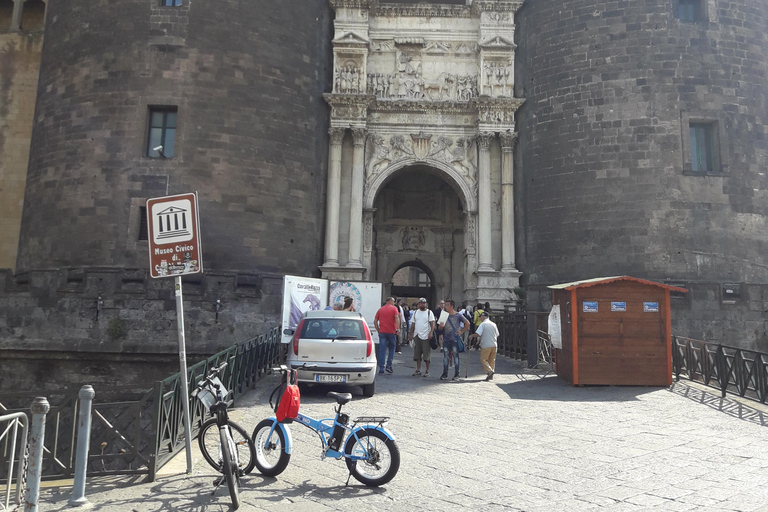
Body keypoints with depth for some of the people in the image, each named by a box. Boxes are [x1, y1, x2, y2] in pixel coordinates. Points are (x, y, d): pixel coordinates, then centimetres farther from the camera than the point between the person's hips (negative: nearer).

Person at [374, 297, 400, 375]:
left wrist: (378, 330, 12)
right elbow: (397, 318, -15)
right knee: (391, 348, 15)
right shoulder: (394, 308, 1)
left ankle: (381, 369, 1)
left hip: (382, 332, 2)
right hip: (391, 332, -2)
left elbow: (375, 321, 6)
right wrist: (397, 328, -14)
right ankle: (389, 366, 7)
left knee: (382, 350, 3)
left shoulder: (380, 309, 11)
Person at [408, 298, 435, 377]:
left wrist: (431, 332, -20)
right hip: (417, 335, 4)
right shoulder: (415, 312, 13)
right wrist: (410, 334, 10)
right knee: (417, 354, 7)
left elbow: (432, 323, -7)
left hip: (426, 336, -4)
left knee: (426, 354, -2)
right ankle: (418, 370, 15)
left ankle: (427, 371, 7)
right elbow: (413, 324, 15)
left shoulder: (429, 312, 0)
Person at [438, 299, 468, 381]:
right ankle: (445, 374, 10)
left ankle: (456, 375, 8)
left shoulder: (458, 316, -1)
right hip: (446, 339, 3)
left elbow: (467, 324, 7)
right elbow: (440, 328, 13)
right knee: (445, 356, 4)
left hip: (455, 339, -3)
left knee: (456, 356, 1)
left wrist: (462, 332, 1)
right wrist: (441, 326, -10)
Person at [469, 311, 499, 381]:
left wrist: (471, 336, 2)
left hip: (486, 345, -6)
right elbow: (497, 335, 15)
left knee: (483, 359, 3)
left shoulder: (483, 324, -8)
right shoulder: (493, 324, 9)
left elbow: (477, 334, -15)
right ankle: (490, 376, 12)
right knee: (492, 360, 11)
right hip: (494, 345, 6)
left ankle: (489, 371, -16)